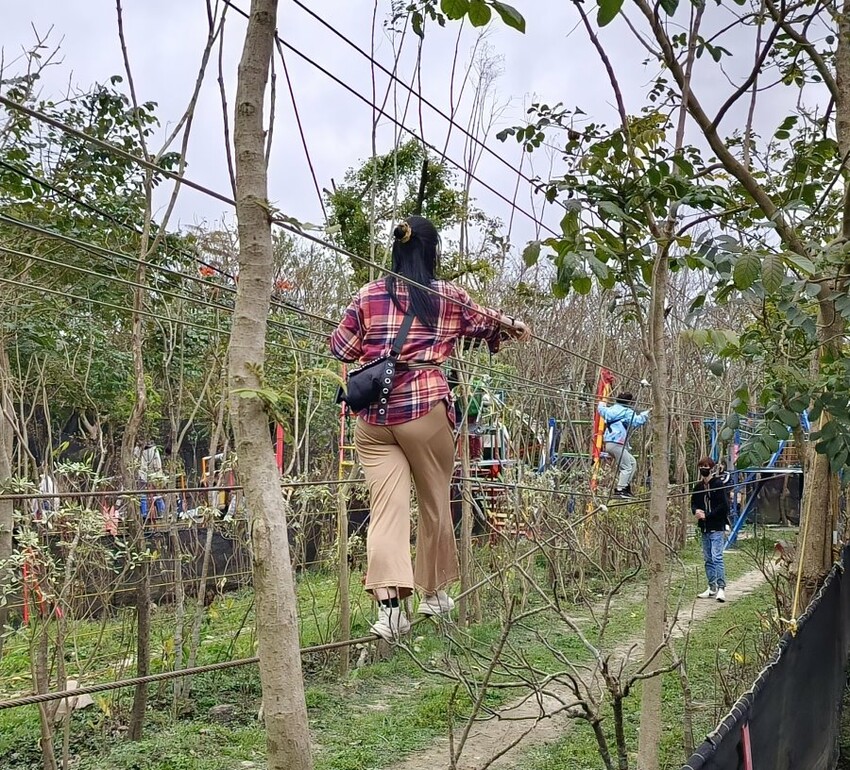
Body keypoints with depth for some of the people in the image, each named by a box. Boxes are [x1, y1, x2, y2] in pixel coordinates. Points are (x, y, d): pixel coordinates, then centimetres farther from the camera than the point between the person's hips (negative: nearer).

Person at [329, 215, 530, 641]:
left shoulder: (368, 295, 7)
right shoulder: (448, 296, 6)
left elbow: (341, 347, 8)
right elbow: (484, 321, 23)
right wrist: (513, 324, 44)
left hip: (373, 415, 2)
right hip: (425, 408, -1)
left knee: (387, 509, -3)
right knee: (435, 504, 15)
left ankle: (389, 602, -18)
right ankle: (434, 592, 30)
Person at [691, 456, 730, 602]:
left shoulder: (719, 484, -10)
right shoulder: (698, 486, 10)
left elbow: (724, 506, -15)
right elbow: (693, 502, 20)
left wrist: (707, 515, -16)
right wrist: (696, 511, -3)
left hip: (717, 527, -7)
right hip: (704, 528, 7)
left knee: (717, 557, -13)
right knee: (708, 559, 11)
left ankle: (721, 587, -12)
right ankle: (712, 587, 19)